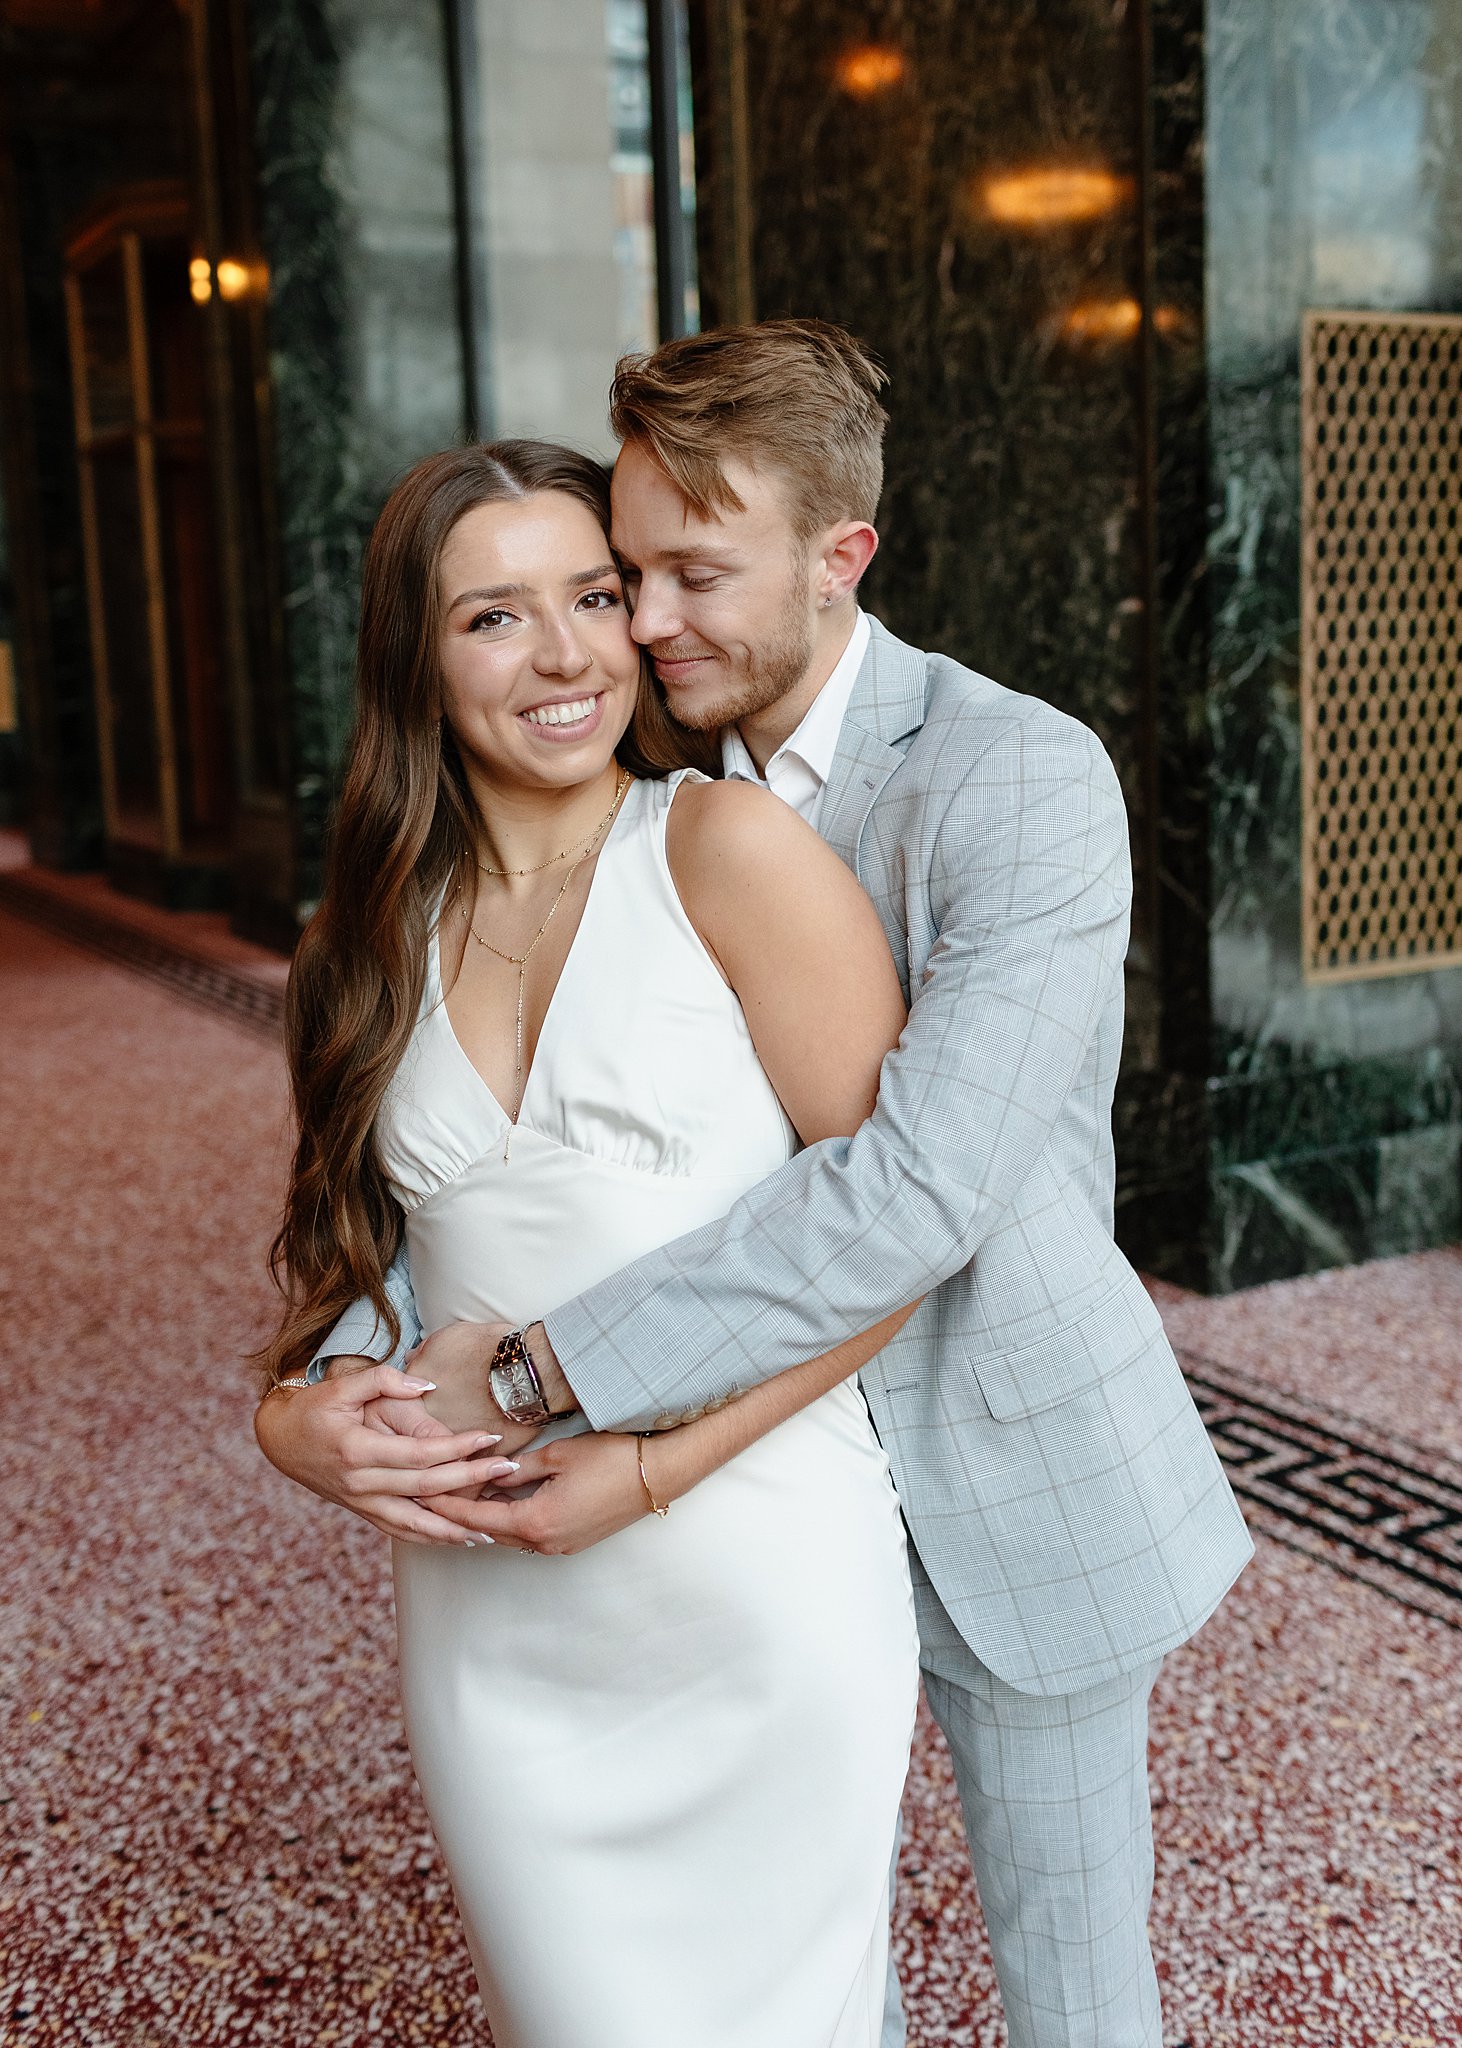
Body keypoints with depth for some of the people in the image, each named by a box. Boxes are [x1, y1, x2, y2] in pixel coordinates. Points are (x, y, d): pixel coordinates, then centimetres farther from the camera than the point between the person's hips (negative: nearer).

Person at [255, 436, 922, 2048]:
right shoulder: (388, 930, 6)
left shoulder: (725, 849, -10)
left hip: (755, 1595, -4)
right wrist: (306, 1412, -6)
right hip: (489, 1622, 4)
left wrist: (643, 1469, -16)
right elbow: (349, 1245, 14)